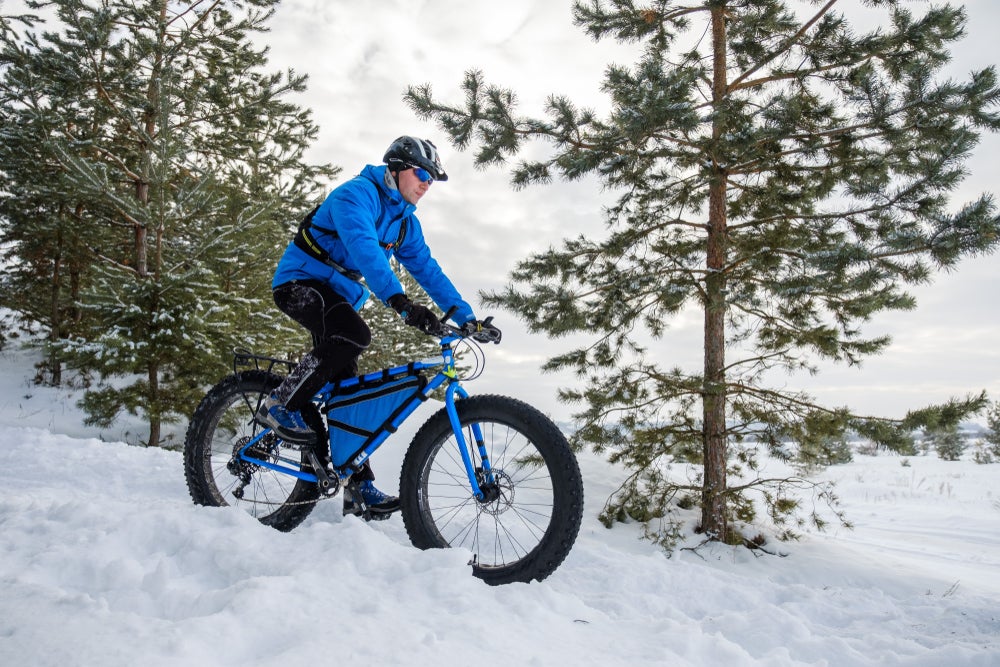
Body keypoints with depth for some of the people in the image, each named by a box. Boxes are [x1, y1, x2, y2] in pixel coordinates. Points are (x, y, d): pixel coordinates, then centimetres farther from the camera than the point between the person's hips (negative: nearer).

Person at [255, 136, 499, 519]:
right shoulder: (357, 193, -17)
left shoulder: (405, 221, 9)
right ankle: (279, 406, -18)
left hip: (340, 296, 8)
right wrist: (399, 301, -49)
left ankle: (360, 485, 3)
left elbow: (428, 270, 7)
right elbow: (363, 247, -35)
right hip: (301, 282, -8)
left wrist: (467, 317, -3)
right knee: (353, 336, -35)